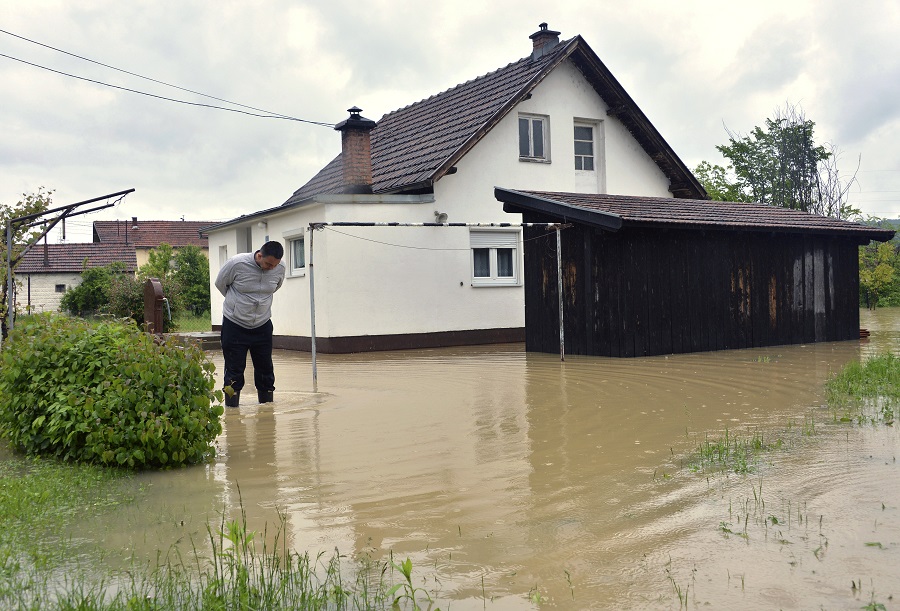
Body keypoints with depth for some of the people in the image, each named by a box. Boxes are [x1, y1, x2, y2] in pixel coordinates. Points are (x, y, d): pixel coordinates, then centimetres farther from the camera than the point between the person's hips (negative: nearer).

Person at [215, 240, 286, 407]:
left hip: (262, 326, 3)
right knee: (234, 369, 0)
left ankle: (268, 404, 20)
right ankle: (232, 406, 9)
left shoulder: (279, 270, -9)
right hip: (234, 325, -3)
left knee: (265, 367, 8)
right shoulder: (237, 263, -20)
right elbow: (220, 283, -1)